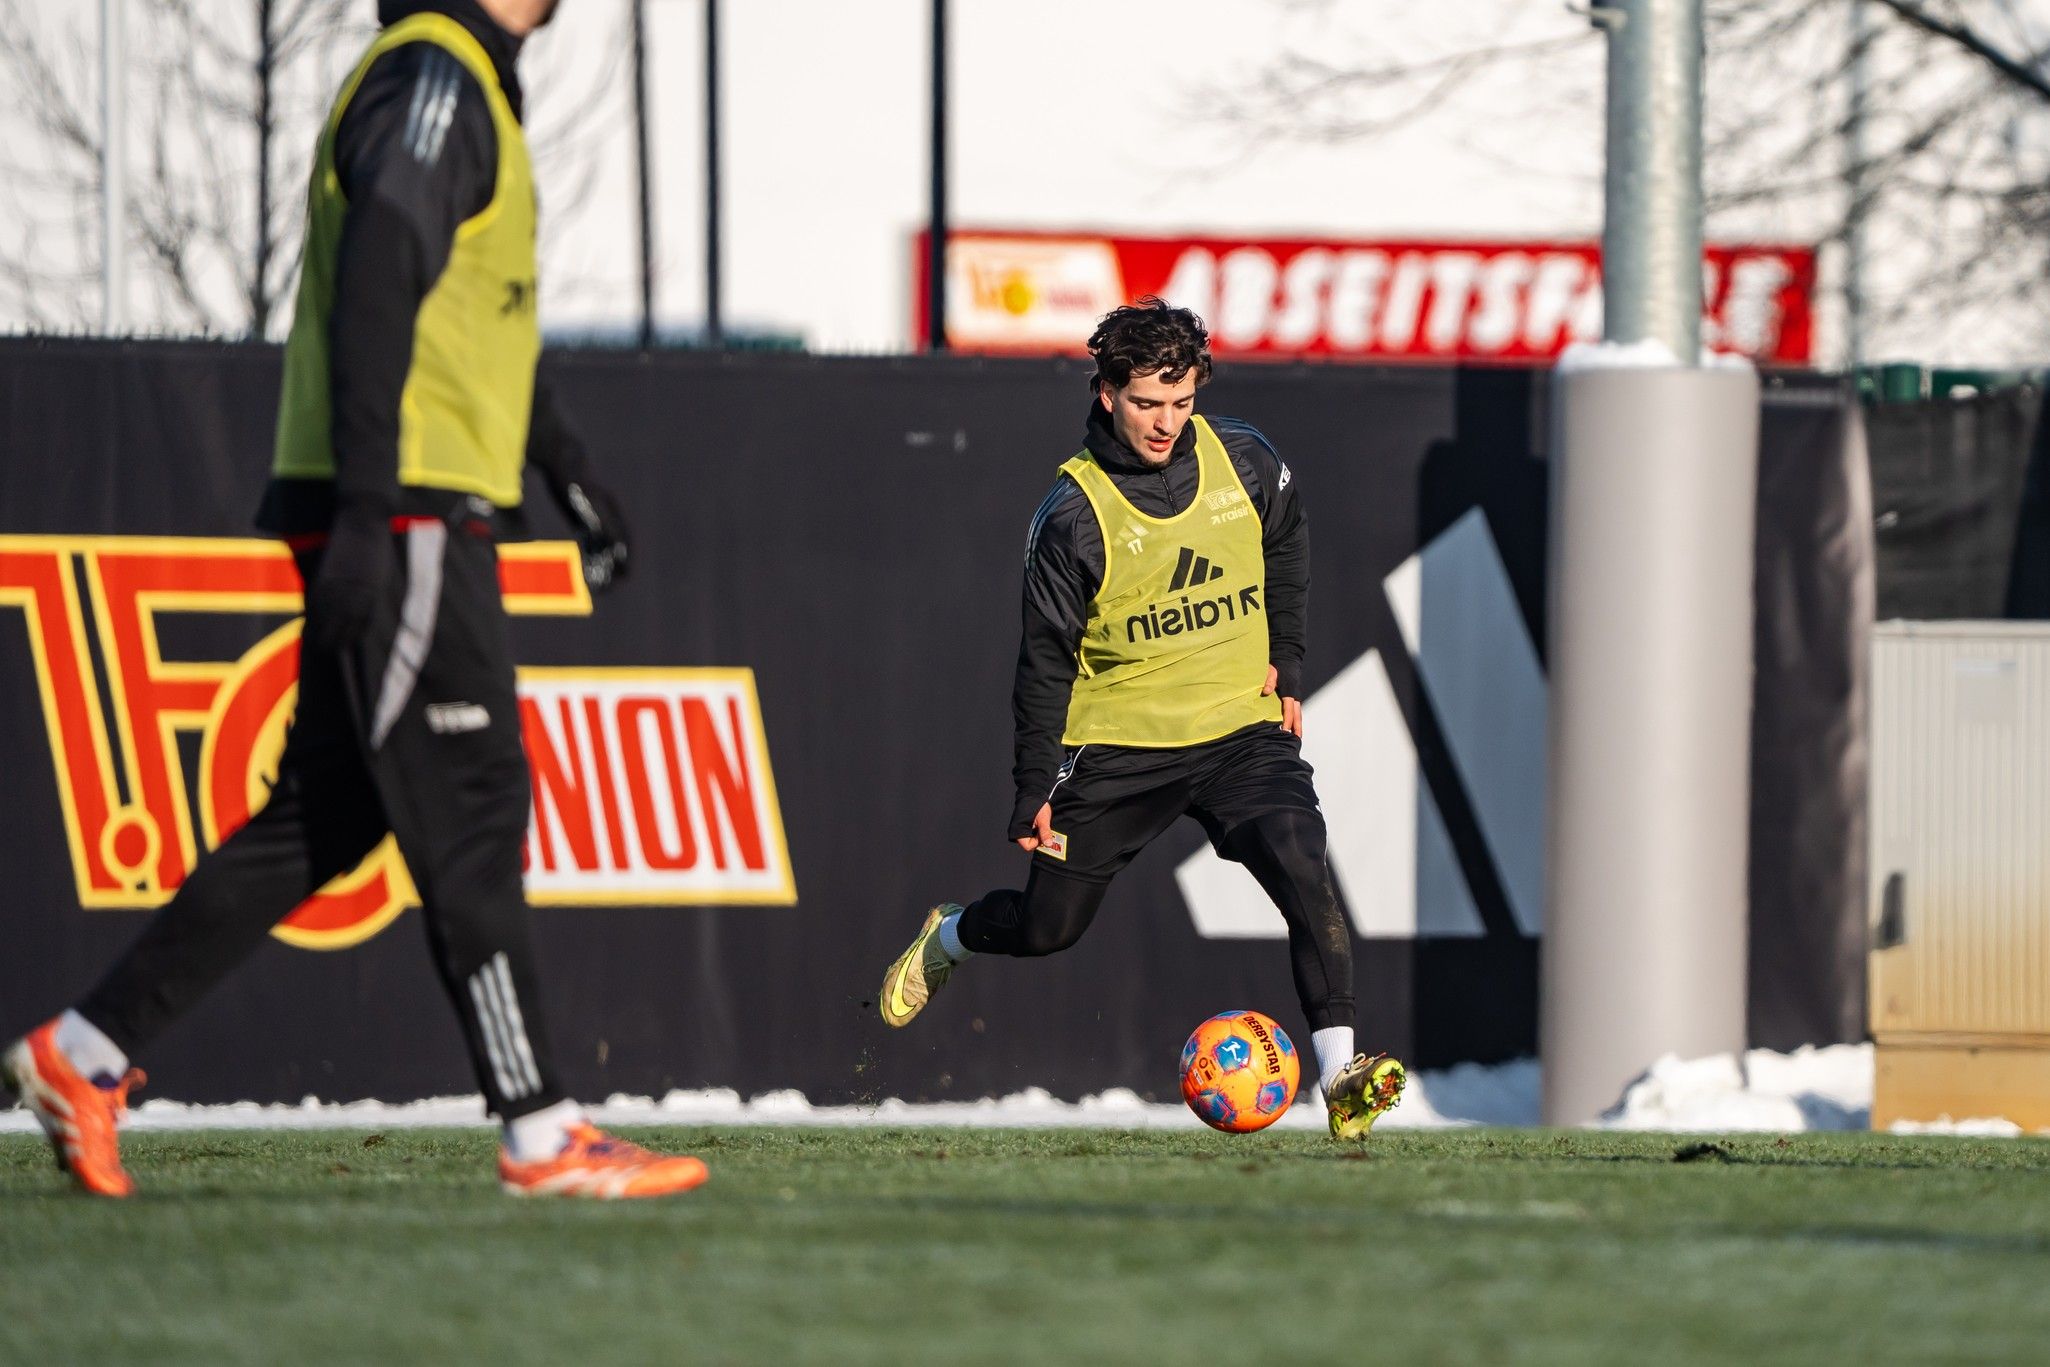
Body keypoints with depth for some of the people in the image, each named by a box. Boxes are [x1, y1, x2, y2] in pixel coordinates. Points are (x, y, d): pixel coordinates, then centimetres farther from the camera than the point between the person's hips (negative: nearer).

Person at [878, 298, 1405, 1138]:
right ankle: (948, 939, 42)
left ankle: (1340, 1076, -25)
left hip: (1241, 729, 2)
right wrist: (1034, 785, -7)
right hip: (1118, 746, -2)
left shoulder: (1241, 461, -4)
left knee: (1302, 870, -23)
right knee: (1047, 928, 6)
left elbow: (1285, 549, 17)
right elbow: (1045, 656, -6)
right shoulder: (1073, 515, -13)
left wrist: (1286, 665, 12)